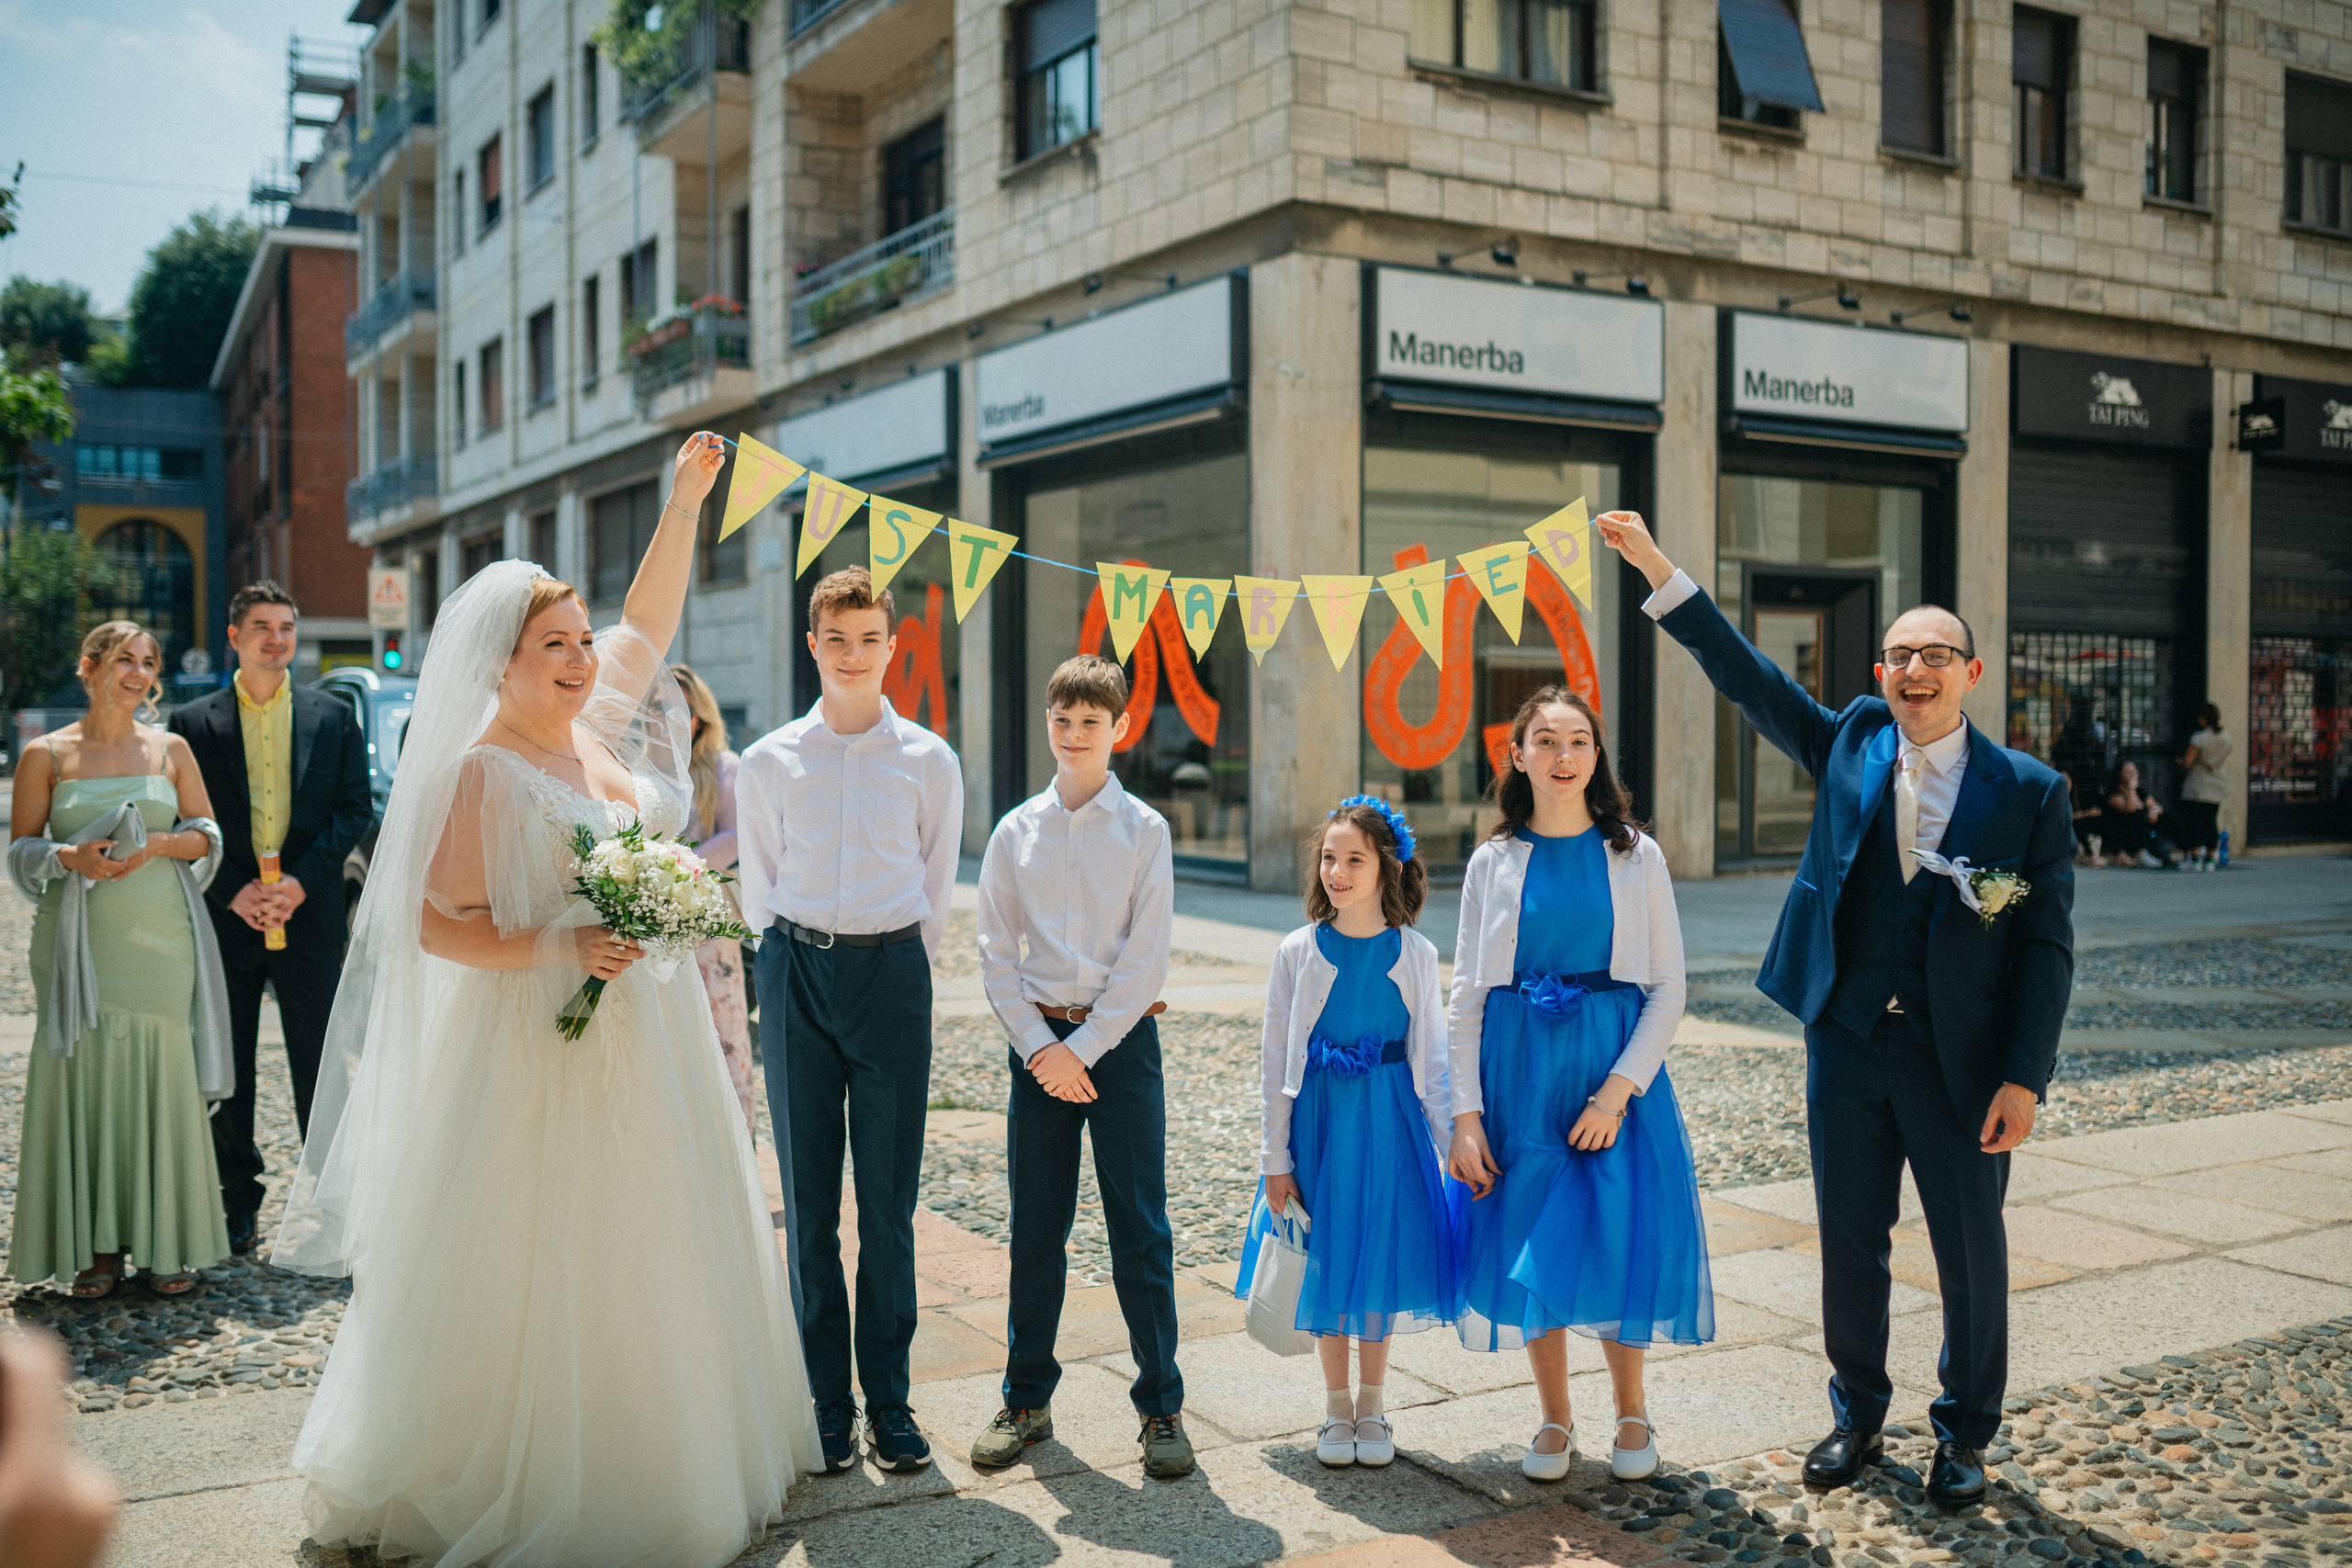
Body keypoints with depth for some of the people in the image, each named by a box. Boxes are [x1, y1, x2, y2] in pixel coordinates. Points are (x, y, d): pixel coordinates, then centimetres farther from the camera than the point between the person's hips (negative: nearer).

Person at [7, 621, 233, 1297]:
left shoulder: (170, 749, 8)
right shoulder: (46, 754, 4)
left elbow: (207, 837, 9)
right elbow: (20, 848, 5)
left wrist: (156, 843, -10)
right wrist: (70, 856, -14)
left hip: (160, 938, 1)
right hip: (82, 941, -1)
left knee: (162, 1080, 0)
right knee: (86, 1080, 0)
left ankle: (168, 1244, 10)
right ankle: (96, 1246, 11)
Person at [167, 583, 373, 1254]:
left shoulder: (334, 718, 6)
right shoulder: (194, 724, 4)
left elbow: (355, 808, 1)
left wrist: (301, 881, -11)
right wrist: (234, 892, -11)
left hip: (311, 915, 0)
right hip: (226, 917, 0)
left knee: (318, 1062, 5)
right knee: (228, 1069, 8)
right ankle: (237, 1203, 19)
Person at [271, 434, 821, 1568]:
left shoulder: (597, 728, 7)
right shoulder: (479, 770, -13)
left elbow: (647, 622, 18)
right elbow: (435, 922, -14)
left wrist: (685, 502, 13)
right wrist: (559, 945, -25)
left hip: (649, 1039, 8)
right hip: (541, 1047, -7)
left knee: (655, 1267, 15)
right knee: (539, 1278, 2)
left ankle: (659, 1466, 30)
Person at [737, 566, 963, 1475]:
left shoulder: (930, 762, 4)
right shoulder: (769, 762, 6)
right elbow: (759, 889, 14)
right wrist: (798, 970, 12)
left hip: (892, 974, -1)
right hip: (797, 974, 1)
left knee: (889, 1201, 2)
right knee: (809, 1201, 4)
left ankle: (889, 1400, 13)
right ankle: (826, 1401, 14)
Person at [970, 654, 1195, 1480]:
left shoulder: (1143, 829, -1)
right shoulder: (1015, 831, 5)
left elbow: (1145, 957, -6)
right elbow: (995, 953, 5)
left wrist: (1084, 1048, -11)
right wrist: (1038, 1047, -6)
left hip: (1120, 1037, -2)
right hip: (1039, 1040, 2)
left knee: (1140, 1231, 0)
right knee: (1035, 1230, 8)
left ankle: (1161, 1406, 12)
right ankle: (1026, 1400, 21)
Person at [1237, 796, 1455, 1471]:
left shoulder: (1414, 955, -3)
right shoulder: (1298, 952, -4)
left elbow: (1432, 1058, 1)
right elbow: (1276, 1060, -1)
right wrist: (1274, 1157, -3)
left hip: (1389, 1123, 0)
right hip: (1318, 1119, 0)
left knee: (1379, 1259, 6)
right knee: (1325, 1259, 7)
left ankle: (1373, 1407, 24)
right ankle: (1336, 1408, 24)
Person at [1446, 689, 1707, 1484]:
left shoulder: (1635, 857, 1)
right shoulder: (1493, 862, 3)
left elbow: (1668, 988, -1)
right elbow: (1466, 996, 3)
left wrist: (1619, 1088, -13)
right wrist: (1466, 1114, -5)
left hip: (1616, 1067, -1)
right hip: (1518, 1070, 1)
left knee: (1620, 1238, -1)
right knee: (1529, 1245, 5)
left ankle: (1630, 1411, 23)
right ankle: (1555, 1419, 24)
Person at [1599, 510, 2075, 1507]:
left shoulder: (2029, 791, -3)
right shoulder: (1850, 745, 4)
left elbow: (2046, 947, -4)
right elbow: (1742, 673, 0)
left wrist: (2025, 1078, -10)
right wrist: (1655, 567, -7)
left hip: (1962, 1057, -2)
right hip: (1846, 1045, 2)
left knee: (1971, 1253, 9)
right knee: (1850, 1244, 12)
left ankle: (1964, 1433, 30)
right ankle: (1858, 1416, 31)